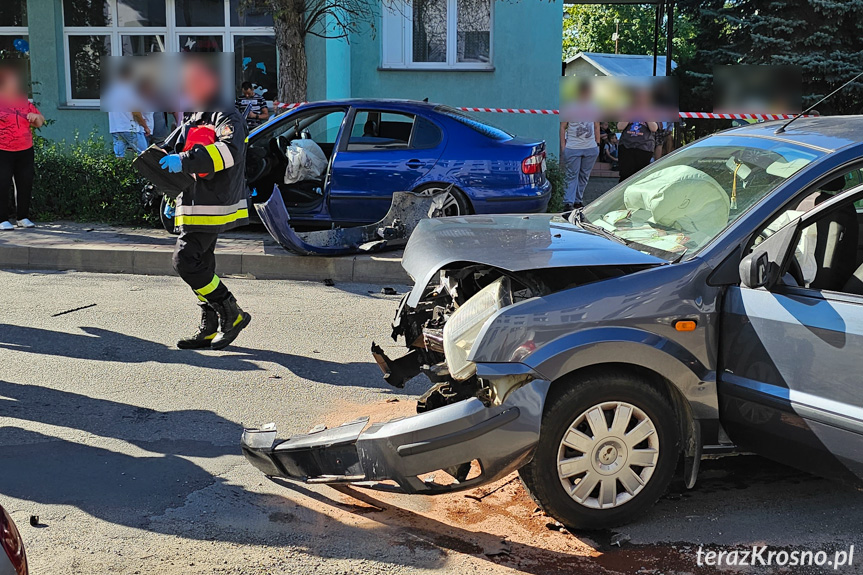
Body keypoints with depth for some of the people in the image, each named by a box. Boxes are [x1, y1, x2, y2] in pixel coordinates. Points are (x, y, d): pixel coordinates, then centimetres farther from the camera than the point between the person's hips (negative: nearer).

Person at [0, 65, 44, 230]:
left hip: (25, 151, 4)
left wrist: (36, 117, -2)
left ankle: (22, 217, 16)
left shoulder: (25, 102, 12)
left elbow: (40, 122, 18)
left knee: (25, 185, 5)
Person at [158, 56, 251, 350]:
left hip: (212, 205, -10)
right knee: (200, 264, 12)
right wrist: (156, 159, 2)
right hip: (196, 203, 10)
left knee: (186, 261, -14)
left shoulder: (227, 116, -11)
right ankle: (209, 329, 19)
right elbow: (172, 148, 25)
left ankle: (232, 314, -4)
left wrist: (185, 160, -38)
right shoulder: (193, 119, 20)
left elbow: (230, 150, -30)